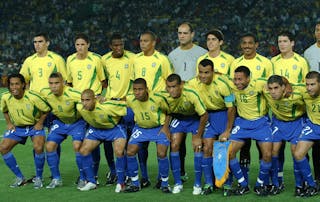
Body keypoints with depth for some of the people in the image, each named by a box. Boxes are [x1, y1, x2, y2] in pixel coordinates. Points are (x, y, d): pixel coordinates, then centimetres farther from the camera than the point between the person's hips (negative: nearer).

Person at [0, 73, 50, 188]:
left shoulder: (33, 97, -25)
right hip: (17, 127, 4)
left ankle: (38, 178, -5)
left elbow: (46, 110, -10)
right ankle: (20, 178, 3)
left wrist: (40, 123, -13)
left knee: (38, 147, -29)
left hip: (34, 126, -4)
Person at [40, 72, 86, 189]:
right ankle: (56, 179, 8)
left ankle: (83, 179, -5)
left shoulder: (72, 94, -31)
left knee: (77, 146, -22)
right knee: (49, 147, -7)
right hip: (60, 122, 5)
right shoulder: (45, 93, -16)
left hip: (76, 122, -5)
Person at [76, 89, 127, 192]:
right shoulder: (80, 107, -23)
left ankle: (120, 183, -5)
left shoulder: (107, 106, -38)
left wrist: (115, 120, -12)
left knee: (119, 152, -23)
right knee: (83, 151, -6)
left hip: (114, 127, -5)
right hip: (96, 128, 5)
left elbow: (125, 106, -26)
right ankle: (91, 182, 9)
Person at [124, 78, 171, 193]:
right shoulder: (130, 100, -18)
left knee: (161, 154, -19)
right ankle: (135, 184, 6)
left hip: (159, 128, -3)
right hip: (140, 128, 3)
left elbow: (168, 112, -8)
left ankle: (165, 184, 3)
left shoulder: (157, 99, -25)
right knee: (130, 152, -11)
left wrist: (165, 127, -15)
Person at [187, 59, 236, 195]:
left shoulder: (222, 83, -26)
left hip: (225, 114, -3)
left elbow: (231, 108, -18)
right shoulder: (193, 84, -14)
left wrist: (227, 131, -16)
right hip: (208, 115, 3)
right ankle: (208, 183, 4)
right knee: (207, 148, -6)